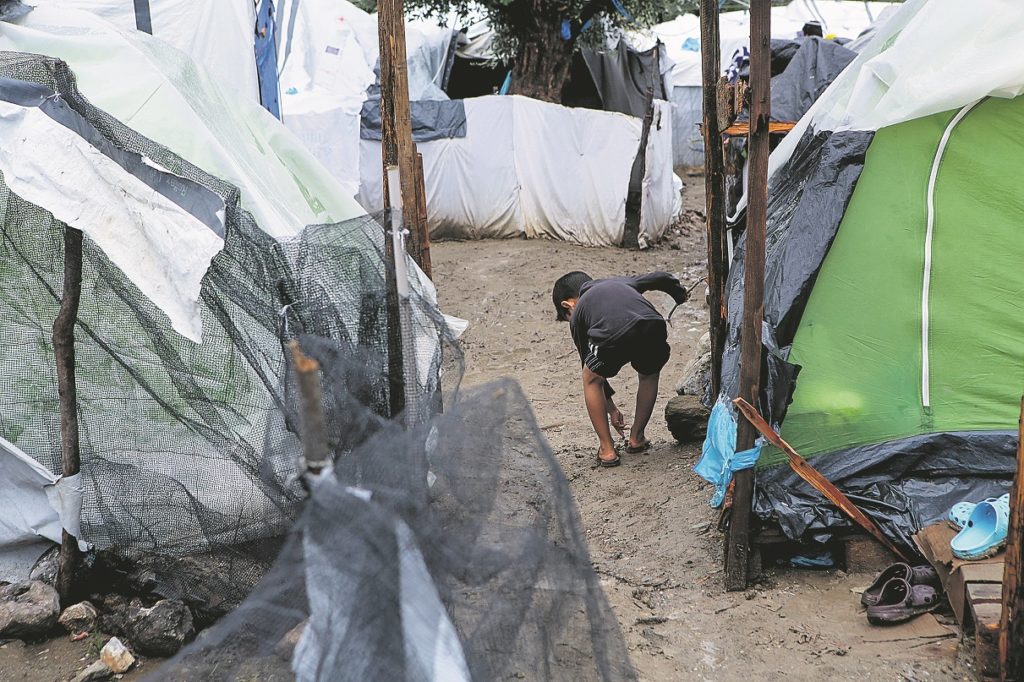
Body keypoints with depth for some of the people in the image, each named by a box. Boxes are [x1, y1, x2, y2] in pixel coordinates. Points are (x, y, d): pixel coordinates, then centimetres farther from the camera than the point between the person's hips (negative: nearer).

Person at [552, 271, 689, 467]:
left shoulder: (578, 313, 32)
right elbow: (662, 279, 33)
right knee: (649, 375, 35)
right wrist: (681, 295, 55)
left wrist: (611, 409, 47)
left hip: (614, 335, -3)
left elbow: (594, 370, 37)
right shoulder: (621, 282, 40)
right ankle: (637, 438, 40)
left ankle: (607, 450, 24)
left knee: (591, 380, 27)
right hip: (654, 327, 3)